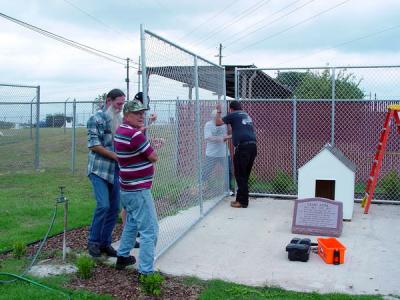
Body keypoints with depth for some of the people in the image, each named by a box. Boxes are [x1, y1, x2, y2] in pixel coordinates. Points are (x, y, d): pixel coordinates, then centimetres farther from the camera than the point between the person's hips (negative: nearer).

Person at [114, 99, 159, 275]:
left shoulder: (120, 132, 8)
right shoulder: (135, 135, -21)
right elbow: (153, 157, -14)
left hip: (127, 189, 10)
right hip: (138, 191, -10)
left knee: (131, 223, 26)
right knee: (149, 231, -7)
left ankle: (123, 257, 37)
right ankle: (146, 272, -7)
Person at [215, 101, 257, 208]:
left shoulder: (233, 115, 2)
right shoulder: (246, 115, 25)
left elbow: (218, 123, 2)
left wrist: (218, 111, 16)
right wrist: (229, 137, 48)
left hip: (243, 147, -8)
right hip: (253, 146, 8)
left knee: (240, 175, -1)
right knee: (245, 175, 13)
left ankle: (243, 201, 1)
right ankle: (240, 199, 20)